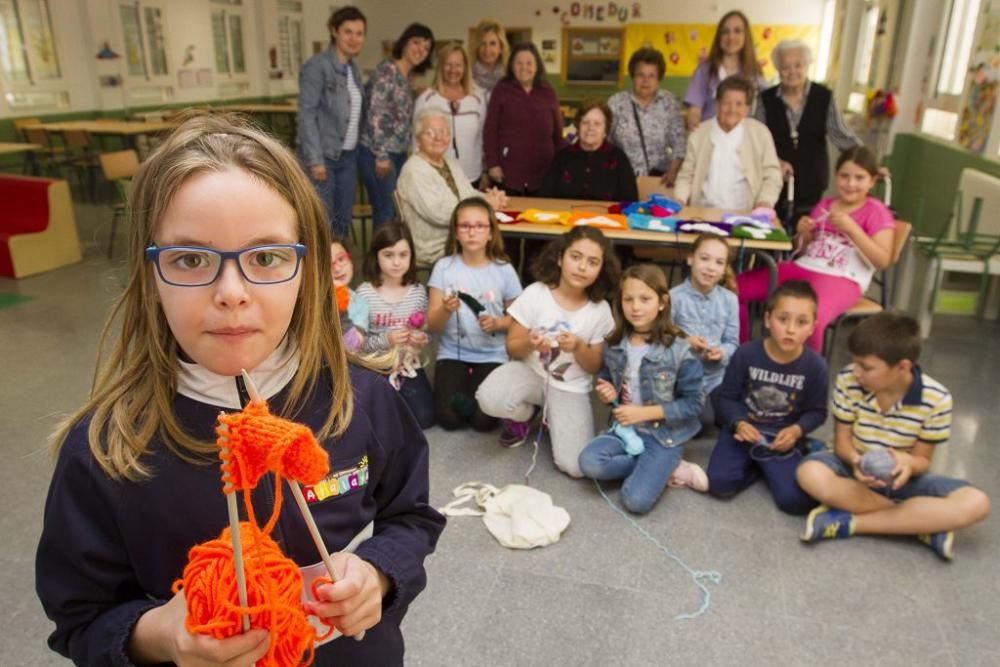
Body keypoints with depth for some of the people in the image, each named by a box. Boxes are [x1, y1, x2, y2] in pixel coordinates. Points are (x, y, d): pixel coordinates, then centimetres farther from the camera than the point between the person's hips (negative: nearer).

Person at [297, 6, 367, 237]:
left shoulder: (354, 70, 13)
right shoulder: (317, 66, -9)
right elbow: (307, 114, -15)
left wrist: (357, 151, 7)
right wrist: (315, 159, -20)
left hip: (348, 156, 7)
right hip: (323, 155, -7)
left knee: (343, 221, 11)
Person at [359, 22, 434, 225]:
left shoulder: (406, 76, 14)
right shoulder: (387, 70, -11)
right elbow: (375, 114, -18)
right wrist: (381, 155, -20)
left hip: (398, 153, 8)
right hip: (378, 153, -8)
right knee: (386, 212, -4)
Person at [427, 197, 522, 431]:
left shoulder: (504, 270, -6)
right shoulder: (444, 267, -6)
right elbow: (432, 325, -5)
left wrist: (497, 323, -16)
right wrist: (446, 310, -27)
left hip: (492, 356, 0)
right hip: (452, 354, 0)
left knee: (483, 420, -17)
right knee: (448, 418, -17)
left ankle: (468, 400, 16)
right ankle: (465, 401, 16)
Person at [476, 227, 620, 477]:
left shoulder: (600, 310, -9)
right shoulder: (535, 294, -12)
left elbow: (595, 367, -1)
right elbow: (512, 347, -5)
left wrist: (579, 348, -22)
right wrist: (529, 344, -27)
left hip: (570, 388, 0)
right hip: (530, 372, 0)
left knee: (576, 466, -17)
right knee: (489, 399, -34)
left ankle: (553, 418, 15)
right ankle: (524, 414, 4)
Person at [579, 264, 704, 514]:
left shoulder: (679, 351, -15)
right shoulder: (614, 345, 0)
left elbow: (693, 404, -12)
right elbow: (606, 379, 17)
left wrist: (643, 413, -18)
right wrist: (606, 393, -7)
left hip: (664, 436, -5)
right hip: (625, 428, 5)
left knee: (636, 500, -22)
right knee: (589, 462, -23)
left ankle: (666, 467, 7)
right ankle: (652, 468, -3)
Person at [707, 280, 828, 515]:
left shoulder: (815, 365, -10)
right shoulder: (746, 354, -11)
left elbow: (817, 411, 1)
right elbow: (727, 397, -2)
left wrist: (797, 430, -19)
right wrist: (738, 423, -21)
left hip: (784, 437, 0)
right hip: (745, 429, 0)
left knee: (795, 500, -19)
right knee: (719, 484, -21)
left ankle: (769, 467, 11)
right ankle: (754, 465, 8)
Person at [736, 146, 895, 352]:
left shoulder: (876, 212, 1)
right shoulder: (824, 205, 17)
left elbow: (882, 261, -9)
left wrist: (851, 228, -15)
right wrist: (804, 233, 0)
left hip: (841, 280, -6)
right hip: (802, 268, 6)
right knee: (735, 287, -8)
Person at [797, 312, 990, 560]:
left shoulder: (936, 399, -18)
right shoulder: (848, 380, -17)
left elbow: (923, 460, -9)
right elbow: (842, 441, -9)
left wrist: (908, 463, -34)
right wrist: (856, 461, -32)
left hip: (902, 477, 0)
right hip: (856, 469, 0)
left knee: (976, 504, -26)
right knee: (810, 473, -34)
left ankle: (848, 522, -26)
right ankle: (924, 523, -22)